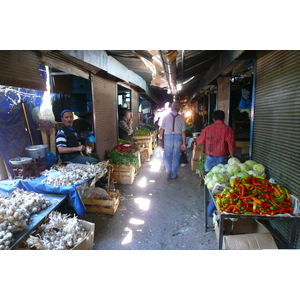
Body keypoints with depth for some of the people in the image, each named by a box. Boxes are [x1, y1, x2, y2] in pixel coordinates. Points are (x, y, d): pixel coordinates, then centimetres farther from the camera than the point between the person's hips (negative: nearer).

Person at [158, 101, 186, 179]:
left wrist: (160, 139, 6)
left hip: (168, 137, -1)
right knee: (176, 157, 9)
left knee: (167, 155, 12)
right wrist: (184, 143, 2)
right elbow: (183, 131, -1)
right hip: (178, 138, 1)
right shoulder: (181, 118, 2)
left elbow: (162, 128, -1)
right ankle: (174, 175, 17)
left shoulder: (166, 116, 1)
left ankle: (168, 170, -7)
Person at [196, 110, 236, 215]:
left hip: (209, 159, 4)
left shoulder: (207, 128, 4)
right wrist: (232, 158, 0)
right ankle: (211, 210, 7)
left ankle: (210, 202, 36)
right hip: (222, 159, -3)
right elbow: (231, 146, -10)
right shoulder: (227, 129, -5)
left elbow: (199, 141, 15)